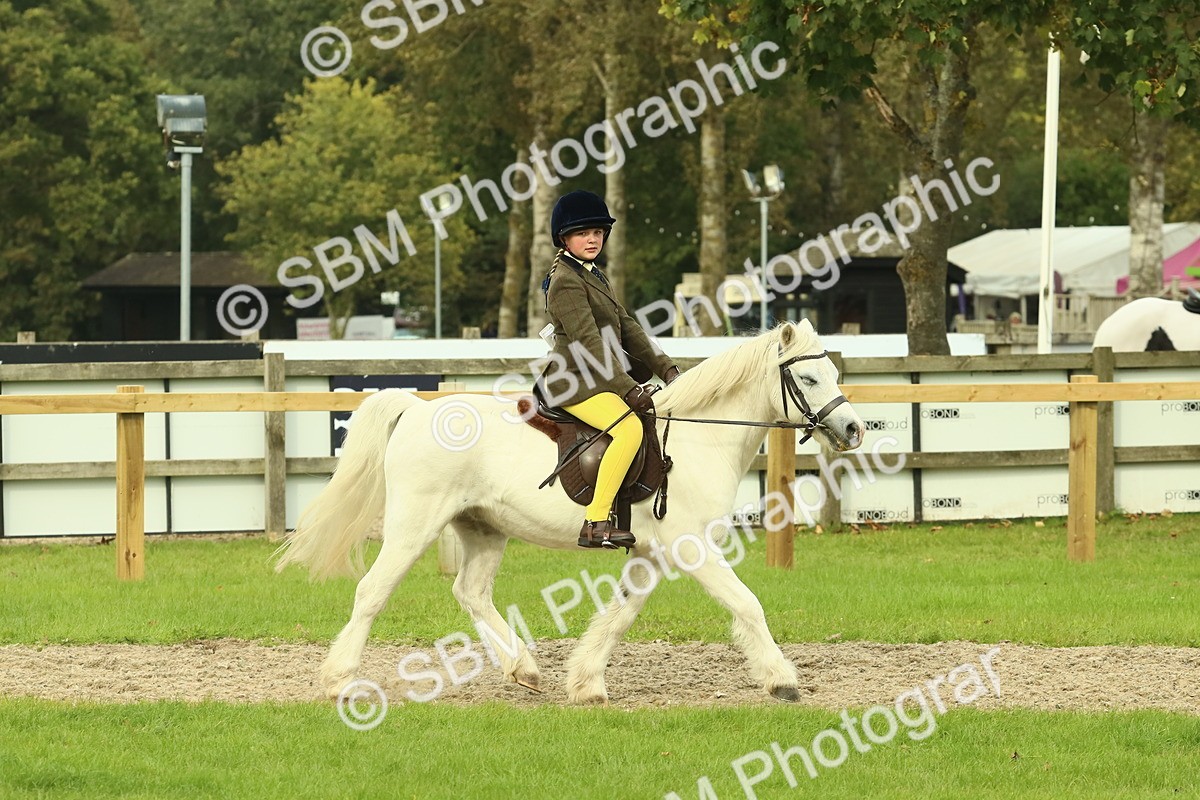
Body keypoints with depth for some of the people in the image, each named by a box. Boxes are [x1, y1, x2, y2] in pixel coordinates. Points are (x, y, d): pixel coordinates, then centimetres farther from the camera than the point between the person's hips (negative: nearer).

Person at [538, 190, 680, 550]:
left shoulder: (595, 276, 18)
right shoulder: (566, 281, -14)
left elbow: (627, 329, 16)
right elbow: (589, 343, -21)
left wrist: (666, 368, 6)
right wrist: (628, 389, -25)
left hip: (598, 380, 11)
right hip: (574, 382, -11)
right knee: (629, 428, -32)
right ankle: (596, 523, -34)